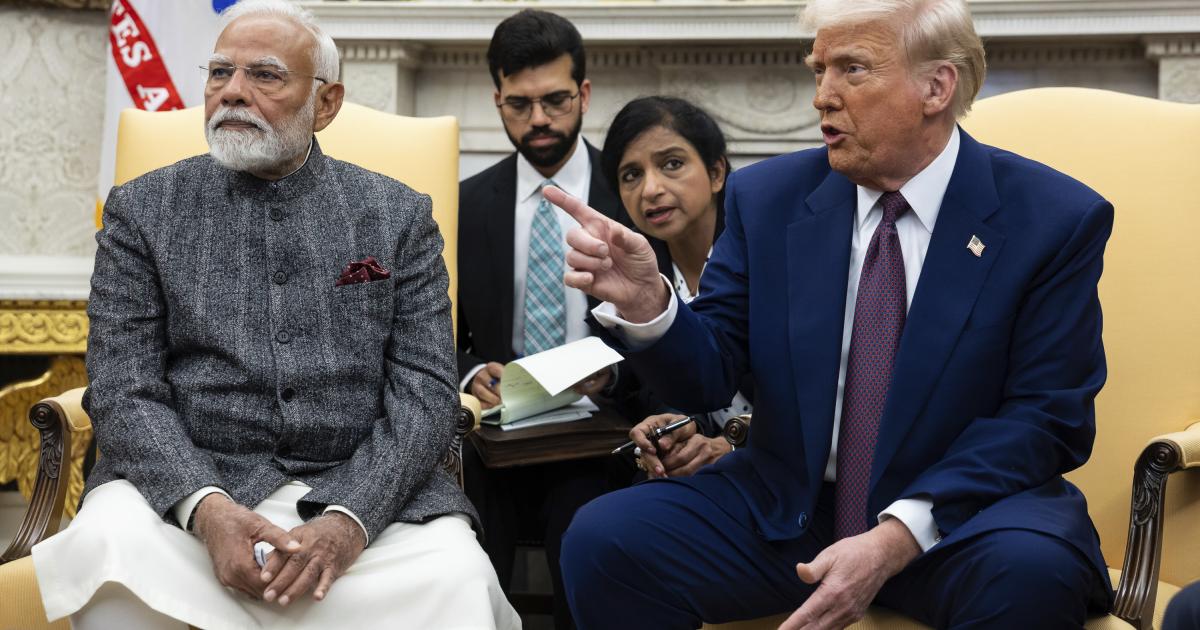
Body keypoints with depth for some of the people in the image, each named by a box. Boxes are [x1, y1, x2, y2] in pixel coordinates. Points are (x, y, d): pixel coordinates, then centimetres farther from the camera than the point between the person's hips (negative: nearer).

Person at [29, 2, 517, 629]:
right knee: (108, 546, -31)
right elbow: (123, 389, 0)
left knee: (457, 577, -29)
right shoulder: (143, 210, 9)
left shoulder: (399, 215, 10)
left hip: (361, 489, 0)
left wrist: (346, 520, -17)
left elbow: (424, 390, 1)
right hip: (187, 483, 0)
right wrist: (205, 507, -19)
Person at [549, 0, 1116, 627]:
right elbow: (708, 374, 2)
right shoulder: (768, 197, 2)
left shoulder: (1056, 219, -6)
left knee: (1030, 573, -35)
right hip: (783, 507, 2)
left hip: (961, 513, -2)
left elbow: (1046, 416, -10)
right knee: (602, 539, -20)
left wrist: (896, 539, -22)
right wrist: (644, 304, -22)